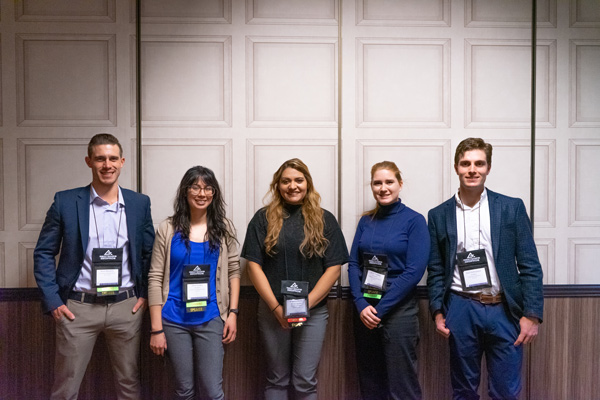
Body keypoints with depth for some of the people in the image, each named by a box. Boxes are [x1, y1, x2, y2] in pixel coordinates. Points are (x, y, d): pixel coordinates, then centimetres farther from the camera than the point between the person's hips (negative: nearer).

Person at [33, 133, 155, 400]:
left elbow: (149, 252, 11)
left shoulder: (139, 203, 3)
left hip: (126, 306, 2)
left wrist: (145, 294, 3)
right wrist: (53, 301, -3)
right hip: (78, 307, -1)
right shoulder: (65, 202, -2)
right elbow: (43, 253, 2)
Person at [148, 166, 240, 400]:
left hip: (210, 319, 0)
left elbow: (233, 272, 7)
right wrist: (156, 329, -5)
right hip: (174, 320, 0)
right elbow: (155, 279, -3)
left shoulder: (223, 228, 2)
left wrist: (233, 312, -1)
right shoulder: (168, 229, -2)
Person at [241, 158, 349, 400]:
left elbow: (334, 268, 0)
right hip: (272, 310, 0)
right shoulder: (264, 218, 3)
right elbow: (254, 266, -2)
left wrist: (306, 304, -10)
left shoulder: (324, 220, 4)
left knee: (305, 380, 4)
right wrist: (276, 307, -9)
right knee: (277, 379, 11)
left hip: (313, 311, 0)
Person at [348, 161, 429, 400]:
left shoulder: (414, 221, -5)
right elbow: (353, 264, 5)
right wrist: (361, 305, -9)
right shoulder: (366, 221, 8)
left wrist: (380, 309, -14)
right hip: (364, 310, 4)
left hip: (398, 310, -4)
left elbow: (414, 271, -12)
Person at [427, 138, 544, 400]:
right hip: (461, 310, 1)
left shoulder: (512, 208, 1)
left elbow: (530, 266, 0)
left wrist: (532, 315, -6)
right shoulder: (439, 215, 5)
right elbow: (436, 270, 9)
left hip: (503, 310, -1)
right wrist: (437, 312, 0)